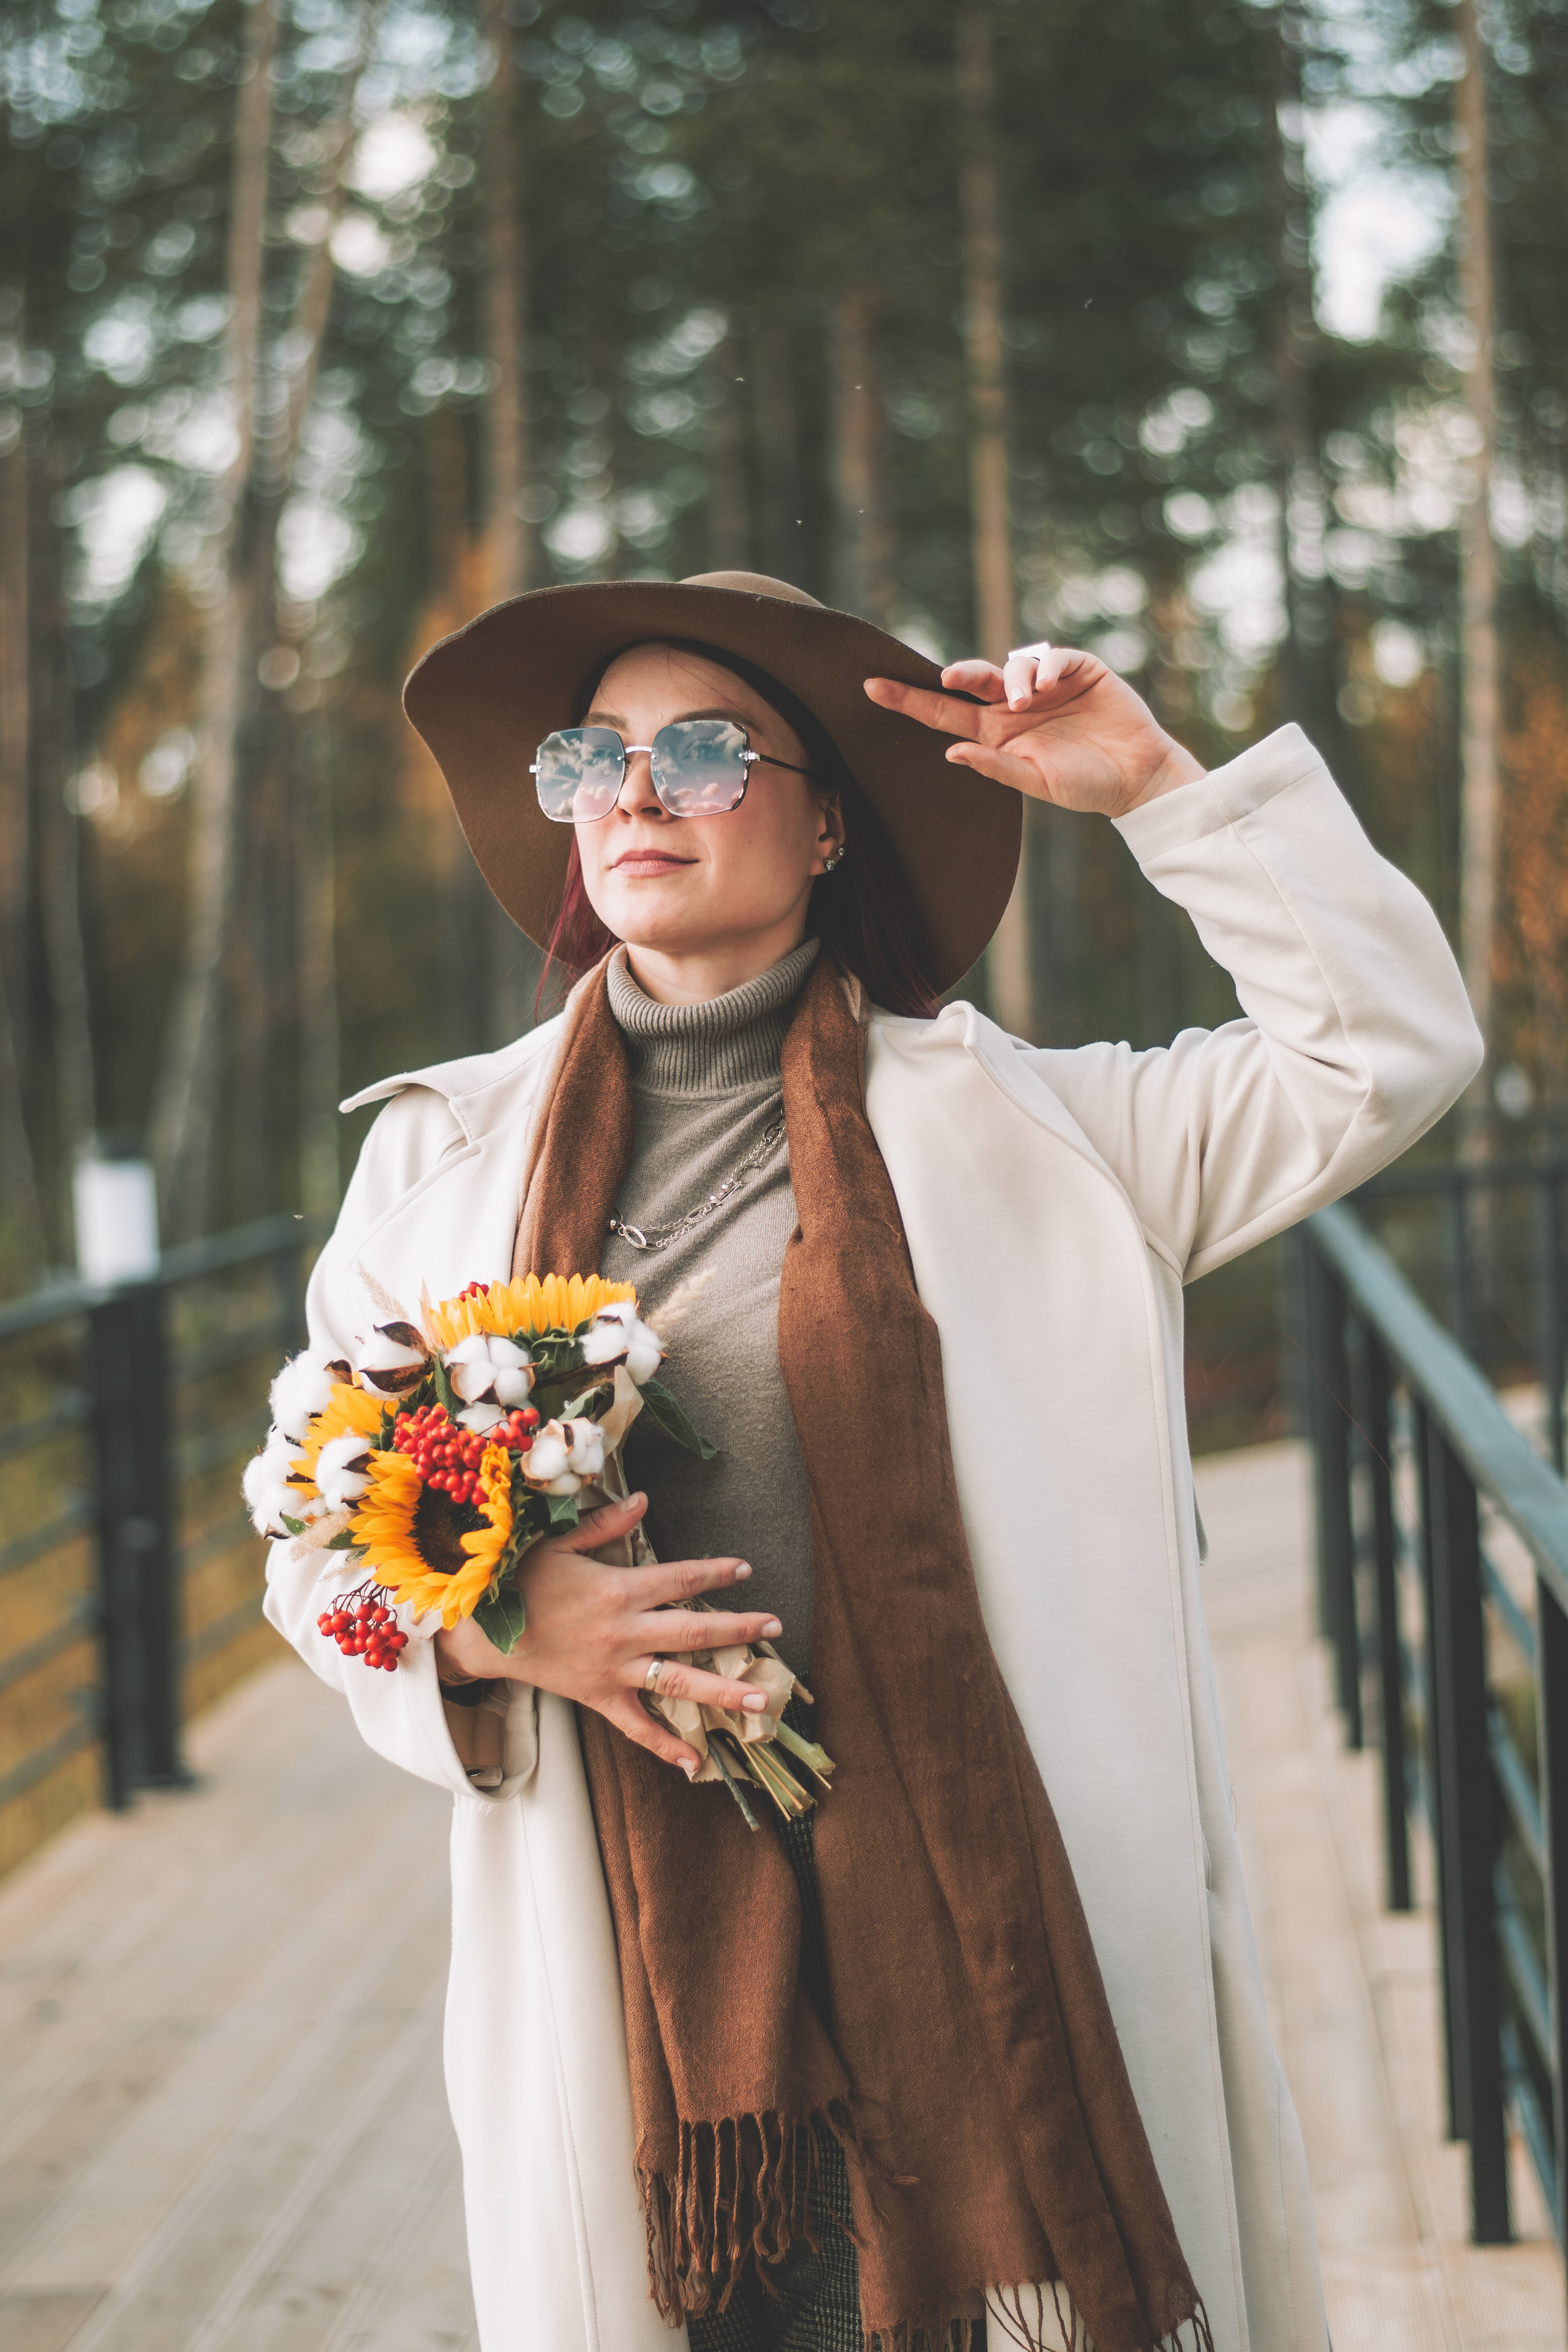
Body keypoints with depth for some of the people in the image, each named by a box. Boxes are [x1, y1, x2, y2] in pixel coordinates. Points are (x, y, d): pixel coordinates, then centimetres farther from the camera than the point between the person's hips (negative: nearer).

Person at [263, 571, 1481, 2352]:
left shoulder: (998, 1120, 5)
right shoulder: (443, 1154, 10)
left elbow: (1385, 1055, 2)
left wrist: (1159, 790, -2)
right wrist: (487, 1623, -10)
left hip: (966, 1920, -1)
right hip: (627, 1940, 1)